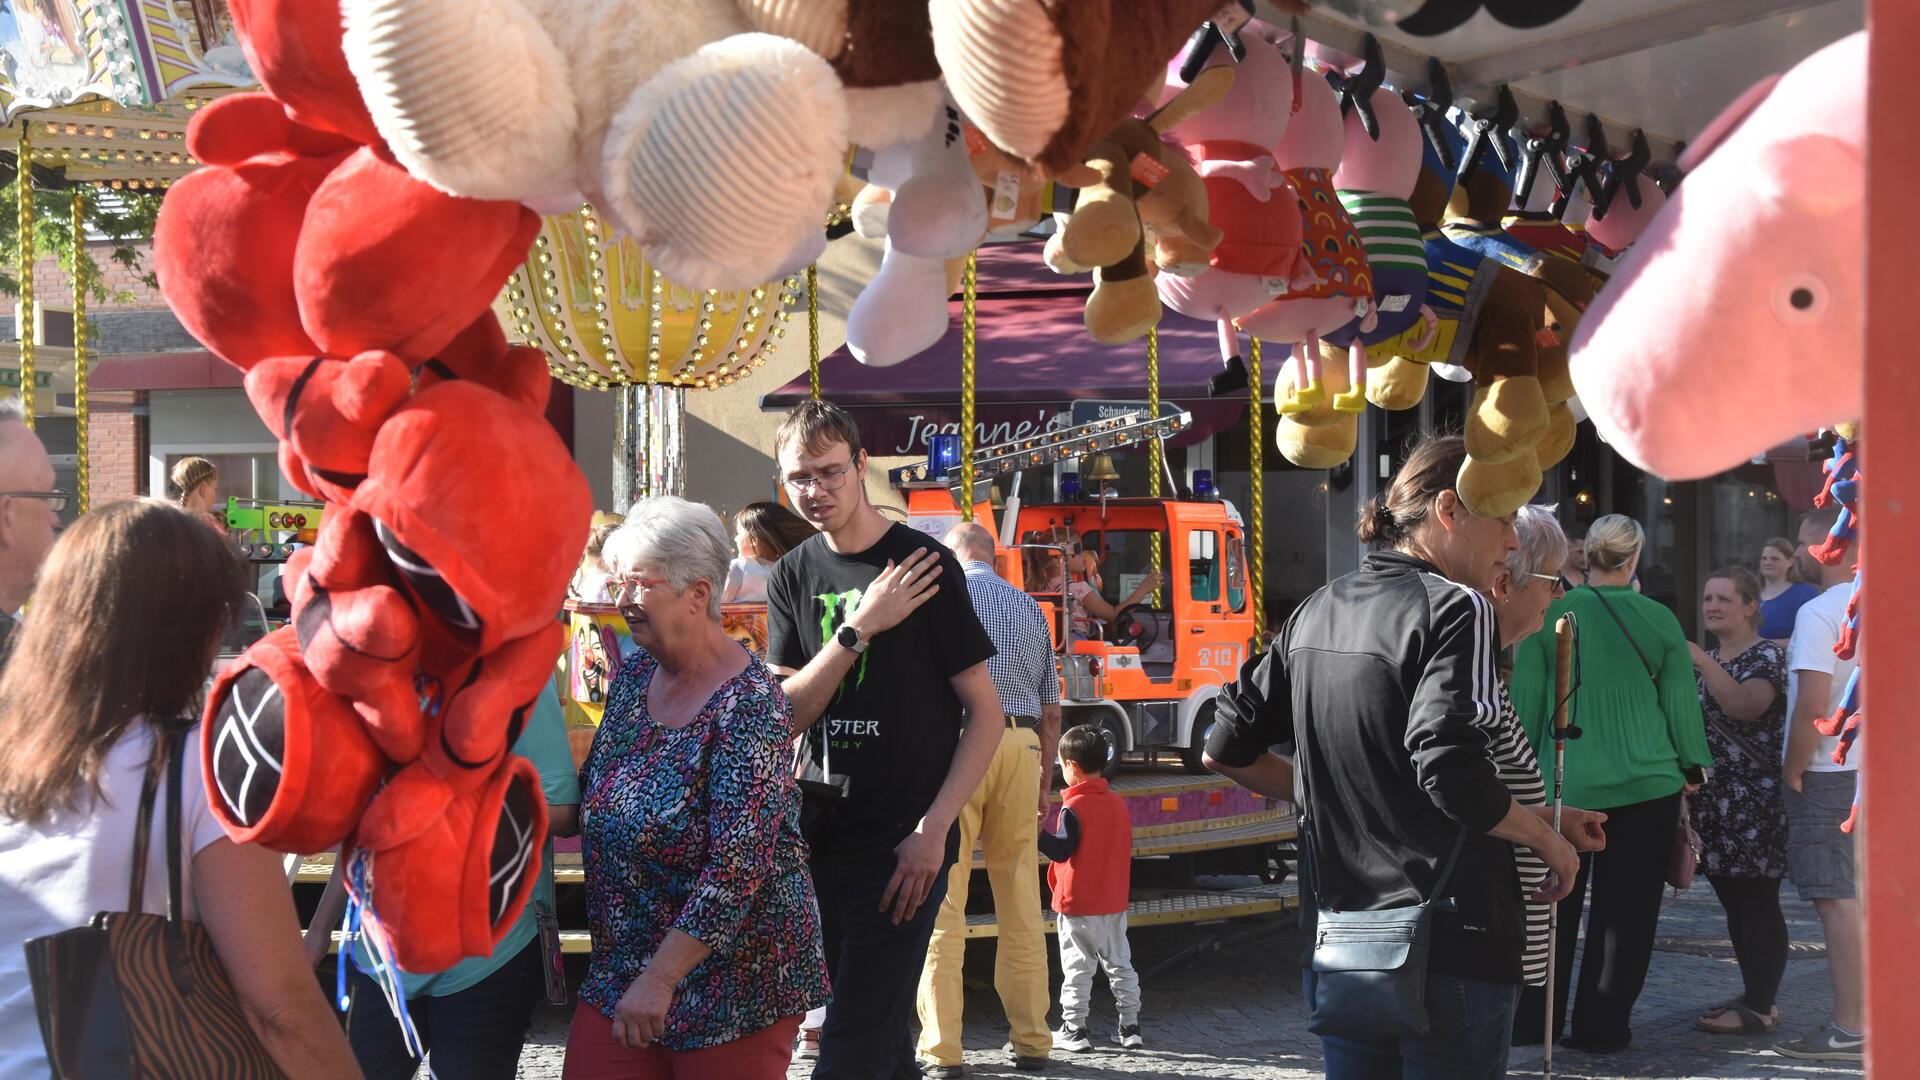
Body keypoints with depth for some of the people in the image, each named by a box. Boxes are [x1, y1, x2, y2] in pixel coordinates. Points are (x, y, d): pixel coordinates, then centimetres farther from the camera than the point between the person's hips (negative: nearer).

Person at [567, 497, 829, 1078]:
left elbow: (735, 868, -24)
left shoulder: (746, 705, -19)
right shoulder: (634, 676, 5)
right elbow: (594, 791, 19)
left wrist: (661, 980, -25)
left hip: (734, 978, -7)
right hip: (623, 961, 7)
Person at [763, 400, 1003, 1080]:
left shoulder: (924, 566, -6)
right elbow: (787, 714, -1)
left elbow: (985, 710, -5)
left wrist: (933, 828, -14)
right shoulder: (793, 577, 8)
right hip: (824, 837, 5)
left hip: (904, 845, -5)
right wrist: (859, 628, -15)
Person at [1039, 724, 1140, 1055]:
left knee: (1077, 966, 0)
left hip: (1078, 905, -6)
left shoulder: (1073, 807, -15)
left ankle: (1074, 1028, 3)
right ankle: (1130, 1026, 14)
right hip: (1115, 903, 6)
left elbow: (1062, 850, -21)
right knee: (1119, 963, 12)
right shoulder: (1119, 803, 7)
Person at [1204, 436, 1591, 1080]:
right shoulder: (1453, 608, -11)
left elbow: (1226, 750, 15)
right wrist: (1547, 837, -8)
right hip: (1448, 944, -7)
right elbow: (1453, 775, -23)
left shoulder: (1317, 612, 11)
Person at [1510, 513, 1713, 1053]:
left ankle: (1532, 1022, 17)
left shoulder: (1548, 616, -4)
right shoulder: (1659, 621, -3)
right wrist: (1692, 768, 16)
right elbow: (1681, 703, 3)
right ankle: (1601, 1026, 11)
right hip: (1647, 787, 0)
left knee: (1552, 908, 12)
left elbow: (1525, 703, 0)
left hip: (1564, 786, 0)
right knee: (1624, 910, 8)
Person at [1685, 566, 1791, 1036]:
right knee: (1734, 904, 12)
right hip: (1713, 799, 9)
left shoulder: (1767, 656, -8)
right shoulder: (1709, 660, 17)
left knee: (1757, 903, -6)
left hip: (1755, 800, -9)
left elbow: (1746, 705, -29)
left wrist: (1700, 659, -31)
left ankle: (1761, 1008, -2)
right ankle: (1753, 995, 20)